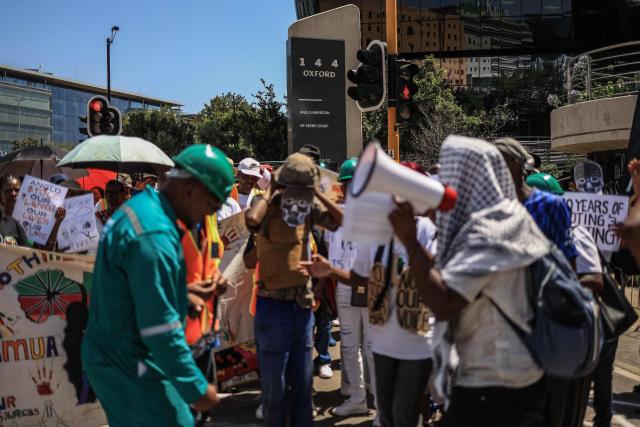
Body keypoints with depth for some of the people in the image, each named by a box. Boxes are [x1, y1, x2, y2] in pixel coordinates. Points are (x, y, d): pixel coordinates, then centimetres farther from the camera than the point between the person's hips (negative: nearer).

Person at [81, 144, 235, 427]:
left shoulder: (140, 207, 7)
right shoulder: (153, 234, -25)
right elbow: (159, 327, -26)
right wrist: (196, 388, -20)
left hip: (112, 358, 10)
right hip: (130, 367, -10)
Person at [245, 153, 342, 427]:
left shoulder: (310, 207, 3)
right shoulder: (268, 210, -12)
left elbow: (342, 220, -6)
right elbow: (251, 218, -35)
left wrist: (317, 192, -6)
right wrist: (269, 191, -18)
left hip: (303, 303, 5)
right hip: (274, 305, -5)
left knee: (302, 381, 17)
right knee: (274, 384, 6)